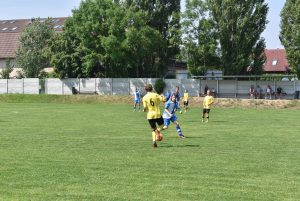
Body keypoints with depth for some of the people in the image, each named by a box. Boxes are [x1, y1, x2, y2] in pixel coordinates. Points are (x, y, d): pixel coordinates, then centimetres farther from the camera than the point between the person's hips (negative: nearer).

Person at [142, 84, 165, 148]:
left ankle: (154, 140, -8)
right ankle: (158, 130, -12)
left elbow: (145, 108, -11)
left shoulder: (144, 97, -4)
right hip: (157, 114, -1)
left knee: (153, 129, 15)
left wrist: (144, 110, 12)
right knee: (161, 125, 22)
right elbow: (163, 100, -7)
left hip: (150, 115, 1)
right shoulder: (155, 95, -3)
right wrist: (162, 96, 15)